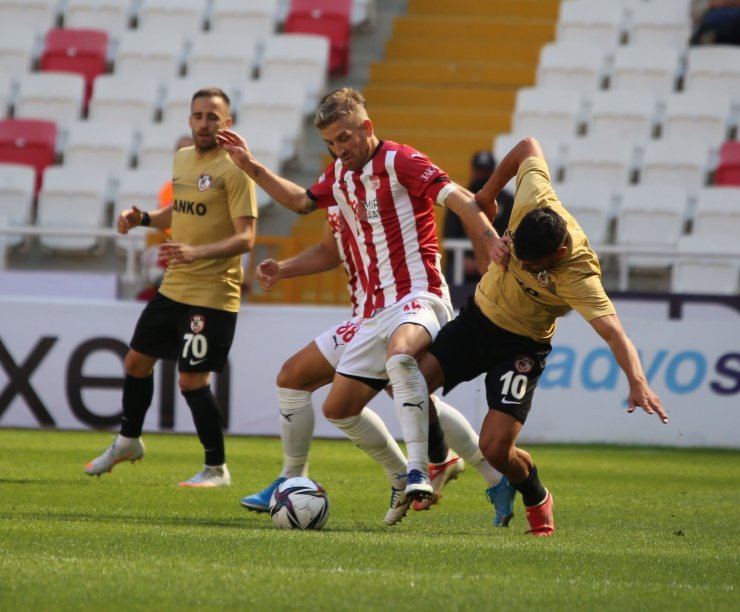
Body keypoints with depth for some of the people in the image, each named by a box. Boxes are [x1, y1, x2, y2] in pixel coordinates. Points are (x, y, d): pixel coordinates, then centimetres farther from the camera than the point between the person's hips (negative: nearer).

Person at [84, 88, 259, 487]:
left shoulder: (234, 170, -14)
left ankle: (216, 469, 5)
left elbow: (245, 237, -19)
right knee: (136, 361, 17)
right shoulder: (182, 160, 10)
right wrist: (143, 218, 8)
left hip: (212, 294, -8)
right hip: (173, 288, 8)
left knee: (192, 380, -10)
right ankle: (128, 442, 39)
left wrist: (196, 252, -33)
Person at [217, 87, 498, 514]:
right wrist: (252, 167, 27)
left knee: (399, 354, -41)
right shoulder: (340, 175, 15)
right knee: (339, 409, 8)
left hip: (418, 296, -9)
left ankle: (419, 473, -43)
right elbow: (301, 201, 34)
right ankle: (405, 478, 23)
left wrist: (494, 244, -33)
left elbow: (457, 199, -19)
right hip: (376, 310, 9)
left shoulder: (399, 161, -8)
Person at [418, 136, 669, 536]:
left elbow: (612, 331, -45)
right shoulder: (533, 202, -24)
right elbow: (529, 147, -5)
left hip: (522, 345, -5)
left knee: (495, 447, -15)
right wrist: (487, 194, 7)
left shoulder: (578, 278, -35)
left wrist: (637, 383, -60)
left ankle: (536, 499, 20)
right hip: (477, 317, 5)